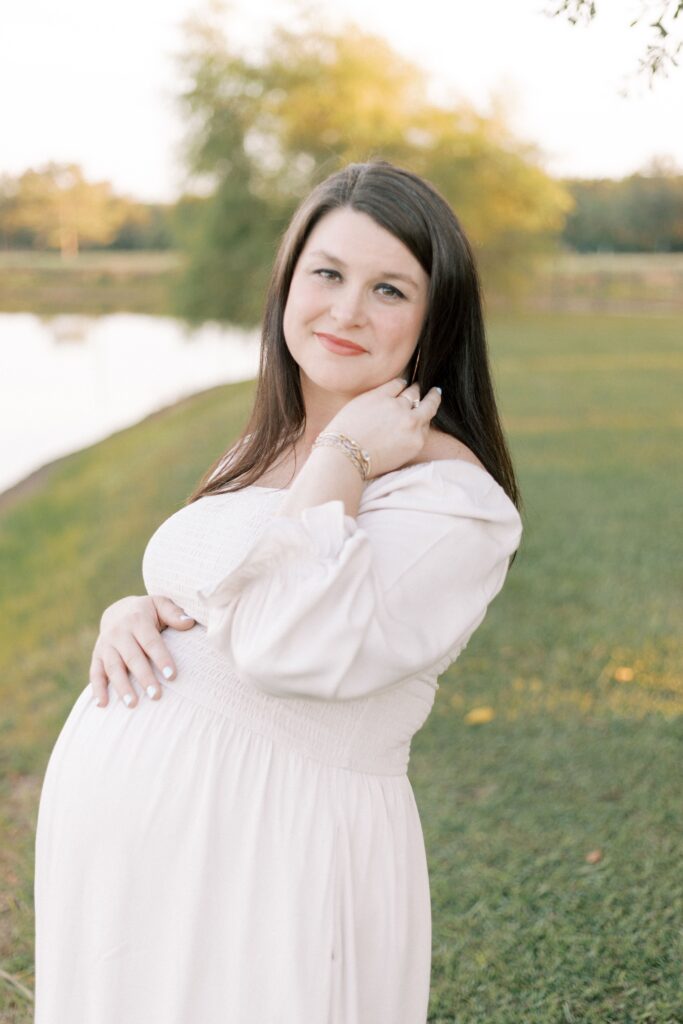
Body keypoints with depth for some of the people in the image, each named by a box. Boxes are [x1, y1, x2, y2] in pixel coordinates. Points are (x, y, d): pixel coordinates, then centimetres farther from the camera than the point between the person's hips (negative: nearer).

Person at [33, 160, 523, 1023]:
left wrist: (342, 454, -19)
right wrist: (127, 617, -4)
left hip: (272, 845, -7)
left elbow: (290, 647, -29)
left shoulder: (452, 496, -15)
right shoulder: (264, 451, 9)